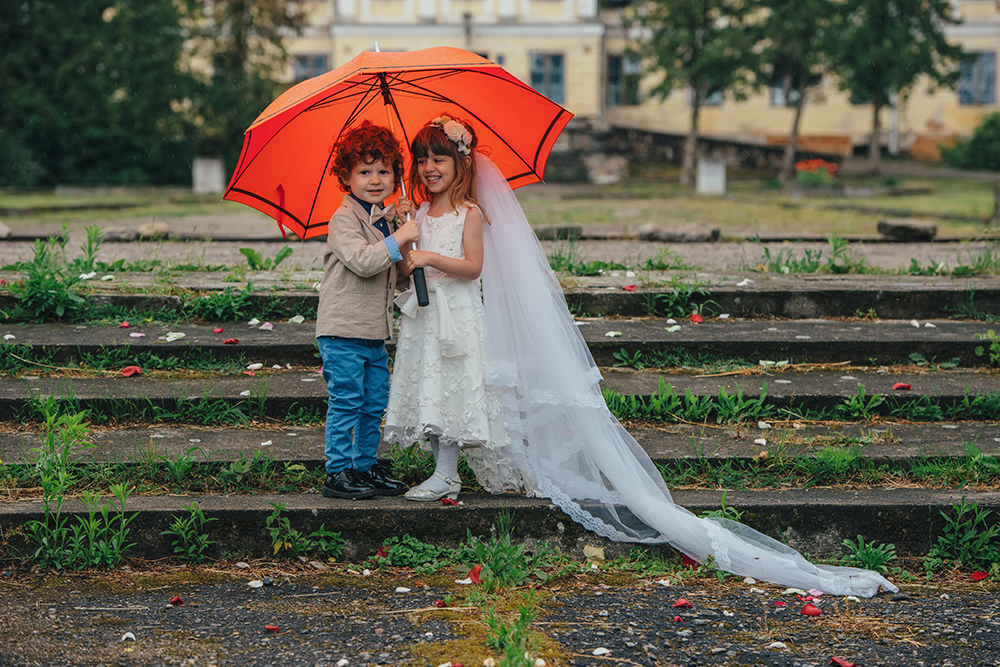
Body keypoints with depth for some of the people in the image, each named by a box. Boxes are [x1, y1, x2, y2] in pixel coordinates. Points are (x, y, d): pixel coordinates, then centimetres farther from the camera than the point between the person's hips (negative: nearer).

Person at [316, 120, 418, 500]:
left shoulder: (382, 219, 15)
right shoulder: (344, 220, -12)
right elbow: (362, 261, -26)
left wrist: (393, 217, 14)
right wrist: (399, 237, -24)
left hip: (375, 331, 9)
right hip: (343, 329, -9)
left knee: (374, 404, 13)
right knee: (346, 402, -4)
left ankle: (366, 466, 23)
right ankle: (338, 472, 3)